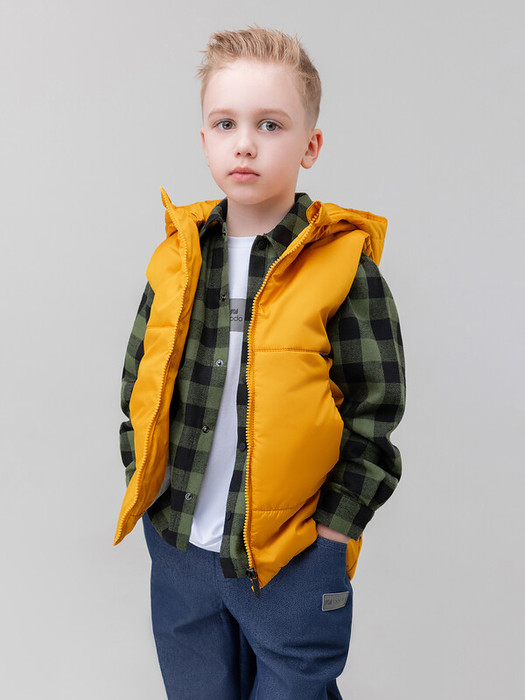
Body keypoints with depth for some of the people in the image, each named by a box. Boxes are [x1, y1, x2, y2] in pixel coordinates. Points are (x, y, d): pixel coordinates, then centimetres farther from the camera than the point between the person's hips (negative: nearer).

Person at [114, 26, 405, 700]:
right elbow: (139, 383, 10)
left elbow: (374, 414, -8)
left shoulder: (344, 268, -11)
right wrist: (144, 484, 6)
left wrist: (333, 530, -10)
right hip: (177, 549, 5)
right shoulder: (177, 259, 0)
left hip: (292, 563, -4)